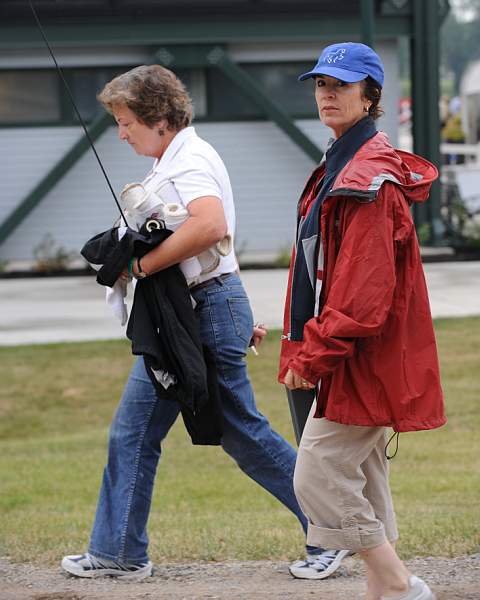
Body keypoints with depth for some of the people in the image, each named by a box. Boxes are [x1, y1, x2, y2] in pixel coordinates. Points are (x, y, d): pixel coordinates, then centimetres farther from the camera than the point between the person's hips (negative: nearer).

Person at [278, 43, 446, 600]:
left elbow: (364, 287, -23)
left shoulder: (370, 177, -17)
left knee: (318, 475, -10)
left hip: (365, 359, -10)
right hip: (355, 359, 10)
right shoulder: (338, 168, 16)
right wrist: (304, 350, 16)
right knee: (362, 483, 13)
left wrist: (313, 355, -20)